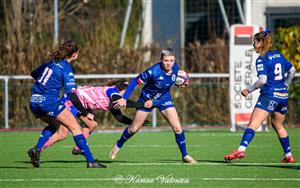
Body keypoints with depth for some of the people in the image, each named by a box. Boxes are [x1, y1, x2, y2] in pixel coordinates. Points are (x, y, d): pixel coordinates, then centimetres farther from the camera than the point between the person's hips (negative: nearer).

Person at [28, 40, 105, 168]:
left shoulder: (51, 62, 12)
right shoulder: (66, 69, -9)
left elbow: (34, 74, 25)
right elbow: (72, 96, -13)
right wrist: (85, 113, -6)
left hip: (34, 102, 8)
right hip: (49, 102, -8)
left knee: (55, 124, 29)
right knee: (75, 128, -2)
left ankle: (36, 151, 9)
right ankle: (90, 161, -9)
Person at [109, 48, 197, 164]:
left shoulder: (175, 68, -17)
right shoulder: (153, 71, -33)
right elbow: (135, 82, -24)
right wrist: (124, 98, -29)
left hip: (164, 99, 3)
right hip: (146, 98, -3)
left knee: (177, 128, -8)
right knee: (133, 129, 8)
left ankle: (185, 155, 8)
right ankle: (118, 145, 35)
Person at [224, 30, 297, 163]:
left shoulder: (262, 60, -10)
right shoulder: (278, 55, 12)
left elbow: (262, 80, -19)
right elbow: (292, 70, 21)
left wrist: (249, 90, -9)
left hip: (269, 95, -8)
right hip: (283, 95, 8)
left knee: (253, 123, -16)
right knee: (278, 125, 23)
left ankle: (241, 149, -32)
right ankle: (288, 156, 25)